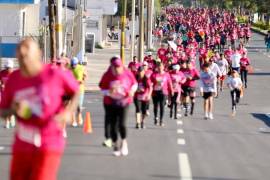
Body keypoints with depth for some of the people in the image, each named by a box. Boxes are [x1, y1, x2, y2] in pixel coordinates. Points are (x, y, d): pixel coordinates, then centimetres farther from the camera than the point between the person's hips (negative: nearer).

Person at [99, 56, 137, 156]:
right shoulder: (107, 76, -8)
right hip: (111, 103, 1)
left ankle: (124, 143, 10)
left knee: (122, 124, -14)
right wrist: (109, 92, -23)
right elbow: (102, 89, -2)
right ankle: (115, 145, 22)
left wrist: (132, 91, -10)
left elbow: (134, 84, 9)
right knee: (113, 125, 4)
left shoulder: (127, 73, -6)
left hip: (124, 102, -1)